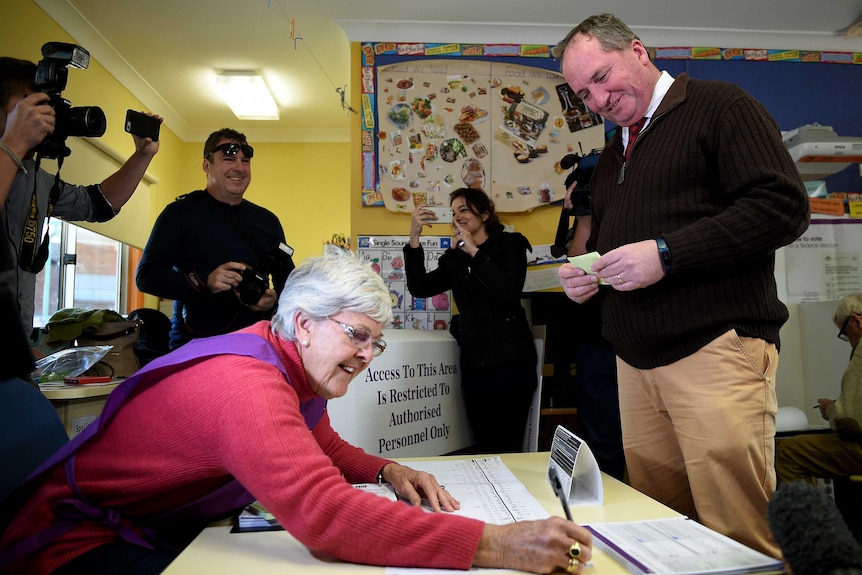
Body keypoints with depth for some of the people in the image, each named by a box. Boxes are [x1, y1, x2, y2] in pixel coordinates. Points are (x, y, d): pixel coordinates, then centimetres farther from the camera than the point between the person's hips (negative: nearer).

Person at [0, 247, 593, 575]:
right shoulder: (247, 385, -33)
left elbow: (324, 448, 13)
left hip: (170, 526, 9)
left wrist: (387, 470, -8)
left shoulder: (298, 367, -2)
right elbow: (324, 513, -45)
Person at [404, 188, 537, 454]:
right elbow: (419, 288, 1)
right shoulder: (454, 258, 14)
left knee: (506, 449, -3)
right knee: (483, 448, 11)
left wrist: (474, 251, -13)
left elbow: (510, 292, -15)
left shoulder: (509, 244, 2)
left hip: (510, 361, -5)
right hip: (473, 364, 5)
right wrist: (414, 238, -7)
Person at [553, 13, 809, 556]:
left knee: (739, 540, -3)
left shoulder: (719, 106, 0)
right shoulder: (612, 155, 22)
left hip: (715, 351, -6)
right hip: (636, 360, 7)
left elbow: (784, 205, -12)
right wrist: (585, 273, 6)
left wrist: (666, 253, -18)